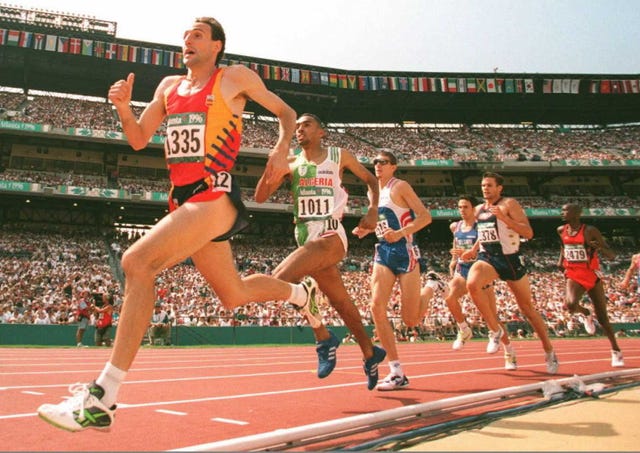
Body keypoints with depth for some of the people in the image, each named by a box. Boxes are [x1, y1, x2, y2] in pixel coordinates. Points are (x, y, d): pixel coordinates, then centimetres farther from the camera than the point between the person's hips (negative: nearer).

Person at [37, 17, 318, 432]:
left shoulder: (235, 78, 6)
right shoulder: (169, 86, 22)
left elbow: (286, 112, 13)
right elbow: (138, 139, 21)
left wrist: (282, 148, -6)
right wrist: (123, 107, 2)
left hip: (215, 195, -8)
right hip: (183, 199, 8)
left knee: (137, 261, -26)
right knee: (234, 295, 17)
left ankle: (101, 399, -23)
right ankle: (301, 291, 47)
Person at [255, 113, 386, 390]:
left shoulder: (339, 156, 5)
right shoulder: (291, 163, 11)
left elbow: (370, 179, 16)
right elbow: (260, 197, 4)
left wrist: (372, 211, 1)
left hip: (330, 237, -5)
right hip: (306, 239, 5)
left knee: (279, 279, -23)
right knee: (341, 303, 13)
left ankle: (324, 338, -7)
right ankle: (370, 353, 34)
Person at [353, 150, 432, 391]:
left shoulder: (400, 186, -6)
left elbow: (425, 216, -12)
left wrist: (400, 233, -26)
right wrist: (367, 229, 8)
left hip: (404, 252, -6)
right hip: (383, 253, 6)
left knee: (410, 320, -4)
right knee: (377, 306, -14)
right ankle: (397, 373, -8)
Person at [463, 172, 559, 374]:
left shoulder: (509, 204, -8)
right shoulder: (478, 210, 11)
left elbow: (528, 233, -17)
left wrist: (503, 217, -26)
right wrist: (473, 251, 13)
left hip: (510, 259, -4)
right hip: (487, 257, 4)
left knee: (527, 308, 7)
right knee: (472, 284, -29)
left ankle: (549, 351, 27)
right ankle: (495, 330, -11)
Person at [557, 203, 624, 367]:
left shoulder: (590, 231, -12)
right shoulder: (561, 230, 1)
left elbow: (612, 256, -12)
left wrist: (600, 248, -32)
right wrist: (561, 260, 11)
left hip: (592, 276, -2)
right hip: (574, 276, 3)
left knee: (602, 317, 3)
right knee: (571, 305, -27)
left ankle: (616, 351, 21)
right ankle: (586, 314, 8)